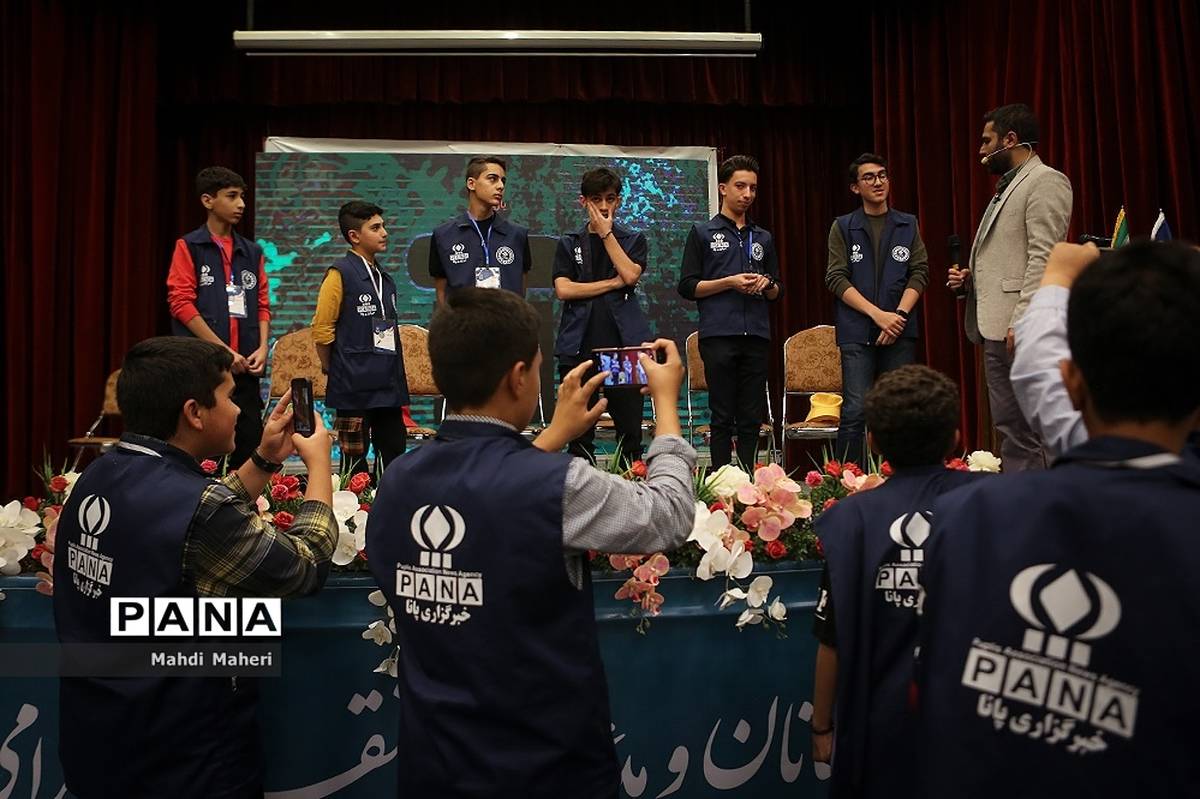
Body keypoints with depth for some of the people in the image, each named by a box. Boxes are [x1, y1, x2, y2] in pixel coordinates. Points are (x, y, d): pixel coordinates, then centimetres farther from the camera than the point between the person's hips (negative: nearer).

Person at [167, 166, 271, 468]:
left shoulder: (252, 251, 15)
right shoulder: (189, 246, 1)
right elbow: (180, 303, -7)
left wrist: (262, 347, -2)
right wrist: (223, 350, -13)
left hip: (245, 366, 5)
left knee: (250, 444, 4)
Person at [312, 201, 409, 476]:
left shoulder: (385, 278, 15)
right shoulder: (340, 274, -9)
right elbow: (322, 330, -10)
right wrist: (334, 371, 0)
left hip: (389, 385, 7)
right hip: (356, 388, -7)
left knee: (393, 457, 9)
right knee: (355, 461, 1)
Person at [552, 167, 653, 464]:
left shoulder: (633, 240, 14)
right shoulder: (569, 244, 14)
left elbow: (630, 275, -6)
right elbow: (563, 290, -1)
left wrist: (607, 233, 0)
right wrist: (613, 283, -4)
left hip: (625, 344, 0)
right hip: (579, 346, 0)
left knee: (630, 428, -2)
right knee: (579, 431, 1)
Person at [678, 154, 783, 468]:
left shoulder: (763, 238, 19)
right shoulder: (703, 233, 7)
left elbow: (777, 292, 22)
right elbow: (687, 287, 0)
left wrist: (767, 284, -1)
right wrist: (729, 282, -11)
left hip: (757, 336, 4)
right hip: (719, 336, -4)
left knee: (751, 418, 4)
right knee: (722, 418, -2)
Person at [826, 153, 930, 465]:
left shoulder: (908, 225, 14)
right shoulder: (843, 227, 7)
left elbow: (920, 272, 7)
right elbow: (836, 278, -2)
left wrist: (900, 314, -9)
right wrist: (878, 314, -10)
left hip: (901, 332, 2)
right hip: (857, 333, -2)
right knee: (855, 412, -9)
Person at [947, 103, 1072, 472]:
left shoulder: (1045, 181, -6)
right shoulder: (1008, 187, 24)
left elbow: (1043, 258, -16)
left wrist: (1021, 322, -22)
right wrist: (970, 279, 11)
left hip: (1020, 330, -10)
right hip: (996, 328, 10)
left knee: (1025, 432, -8)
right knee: (1010, 429, 11)